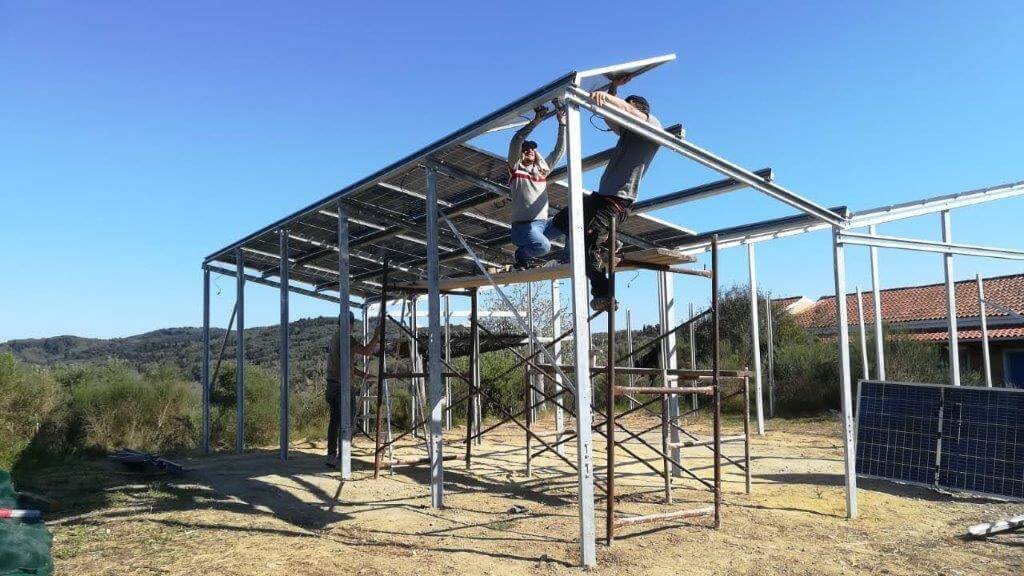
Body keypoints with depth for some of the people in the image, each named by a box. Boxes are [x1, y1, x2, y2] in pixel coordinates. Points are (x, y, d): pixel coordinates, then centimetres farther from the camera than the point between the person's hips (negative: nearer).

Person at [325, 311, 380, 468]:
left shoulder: (334, 339, 15)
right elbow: (367, 351, -24)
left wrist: (359, 373, 19)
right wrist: (376, 337, -10)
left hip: (332, 384, 9)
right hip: (344, 386, -9)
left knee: (334, 421, 12)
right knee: (347, 422, -3)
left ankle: (331, 456, 15)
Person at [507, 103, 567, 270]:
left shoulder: (543, 168, 20)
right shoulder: (515, 169, 4)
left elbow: (560, 150, 20)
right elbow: (516, 140, -10)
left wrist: (562, 124, 11)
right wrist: (536, 120, -12)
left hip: (543, 223, 7)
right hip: (523, 224, -6)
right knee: (544, 246, -33)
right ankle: (521, 255, 0)